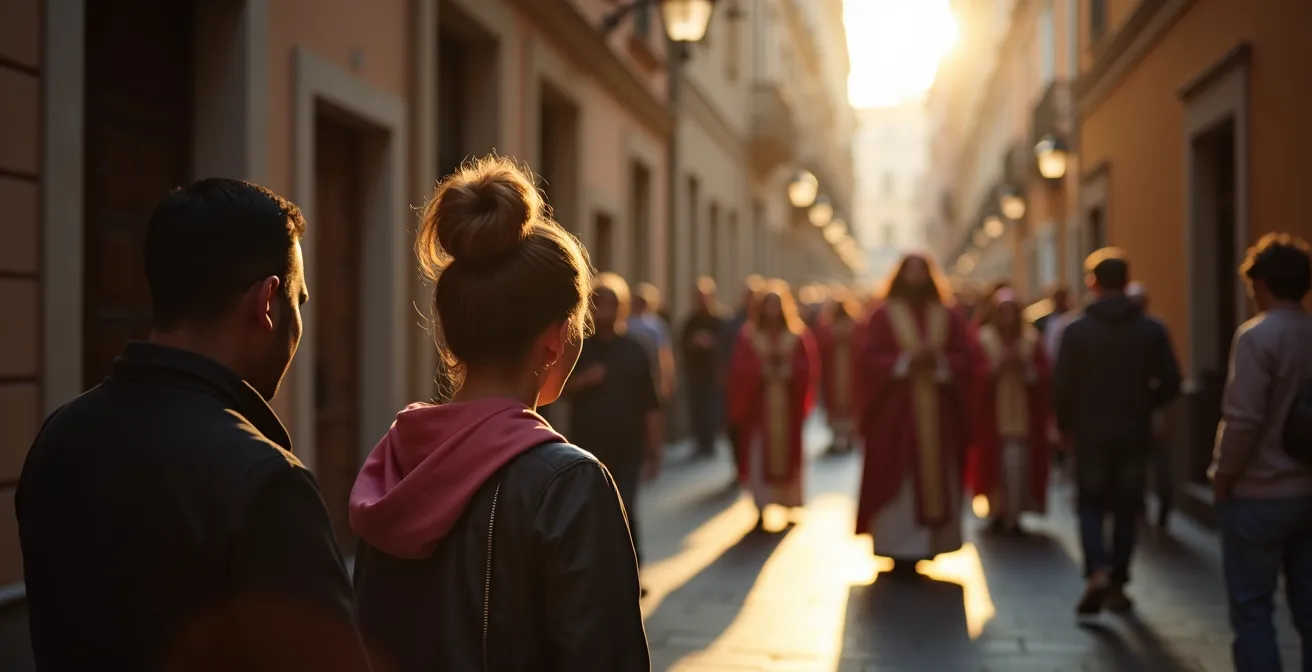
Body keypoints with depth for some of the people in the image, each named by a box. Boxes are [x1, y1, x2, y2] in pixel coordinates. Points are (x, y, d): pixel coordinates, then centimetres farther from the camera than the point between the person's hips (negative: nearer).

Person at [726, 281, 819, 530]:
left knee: (787, 451, 4)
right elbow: (740, 370, -4)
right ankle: (761, 509, -3)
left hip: (788, 404, 1)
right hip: (758, 404, -1)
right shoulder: (750, 335, 3)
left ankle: (790, 505, 17)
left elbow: (808, 368, 1)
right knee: (760, 455, -6)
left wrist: (787, 370, -15)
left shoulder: (798, 334, 5)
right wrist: (762, 369, -18)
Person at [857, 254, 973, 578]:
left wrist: (938, 361, -15)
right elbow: (872, 359, -6)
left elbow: (963, 361, 3)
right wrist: (906, 360, -19)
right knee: (898, 482, -5)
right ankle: (900, 550, -2)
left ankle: (926, 545, 13)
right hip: (896, 413, -3)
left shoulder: (949, 318, 10)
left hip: (938, 413, 3)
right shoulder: (884, 316, 2)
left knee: (935, 478, 4)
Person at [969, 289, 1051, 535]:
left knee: (1017, 465, -7)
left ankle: (1013, 515, 2)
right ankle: (998, 511, 17)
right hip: (993, 413, 0)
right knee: (995, 464, 2)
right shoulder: (984, 338, 0)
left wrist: (1024, 367, -15)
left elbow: (1043, 374, 1)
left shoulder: (1032, 339, 4)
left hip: (1024, 414, 0)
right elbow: (975, 374, -6)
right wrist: (997, 367, -19)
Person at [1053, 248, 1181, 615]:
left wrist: (1066, 426, 7)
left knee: (1091, 504, 9)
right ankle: (1117, 584, 14)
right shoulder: (1151, 330, -2)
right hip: (1135, 434, 1)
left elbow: (1061, 386, -7)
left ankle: (1097, 572, -12)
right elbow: (1170, 383, -2)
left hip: (1091, 433, -1)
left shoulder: (1077, 330, -6)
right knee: (1126, 508, 11)